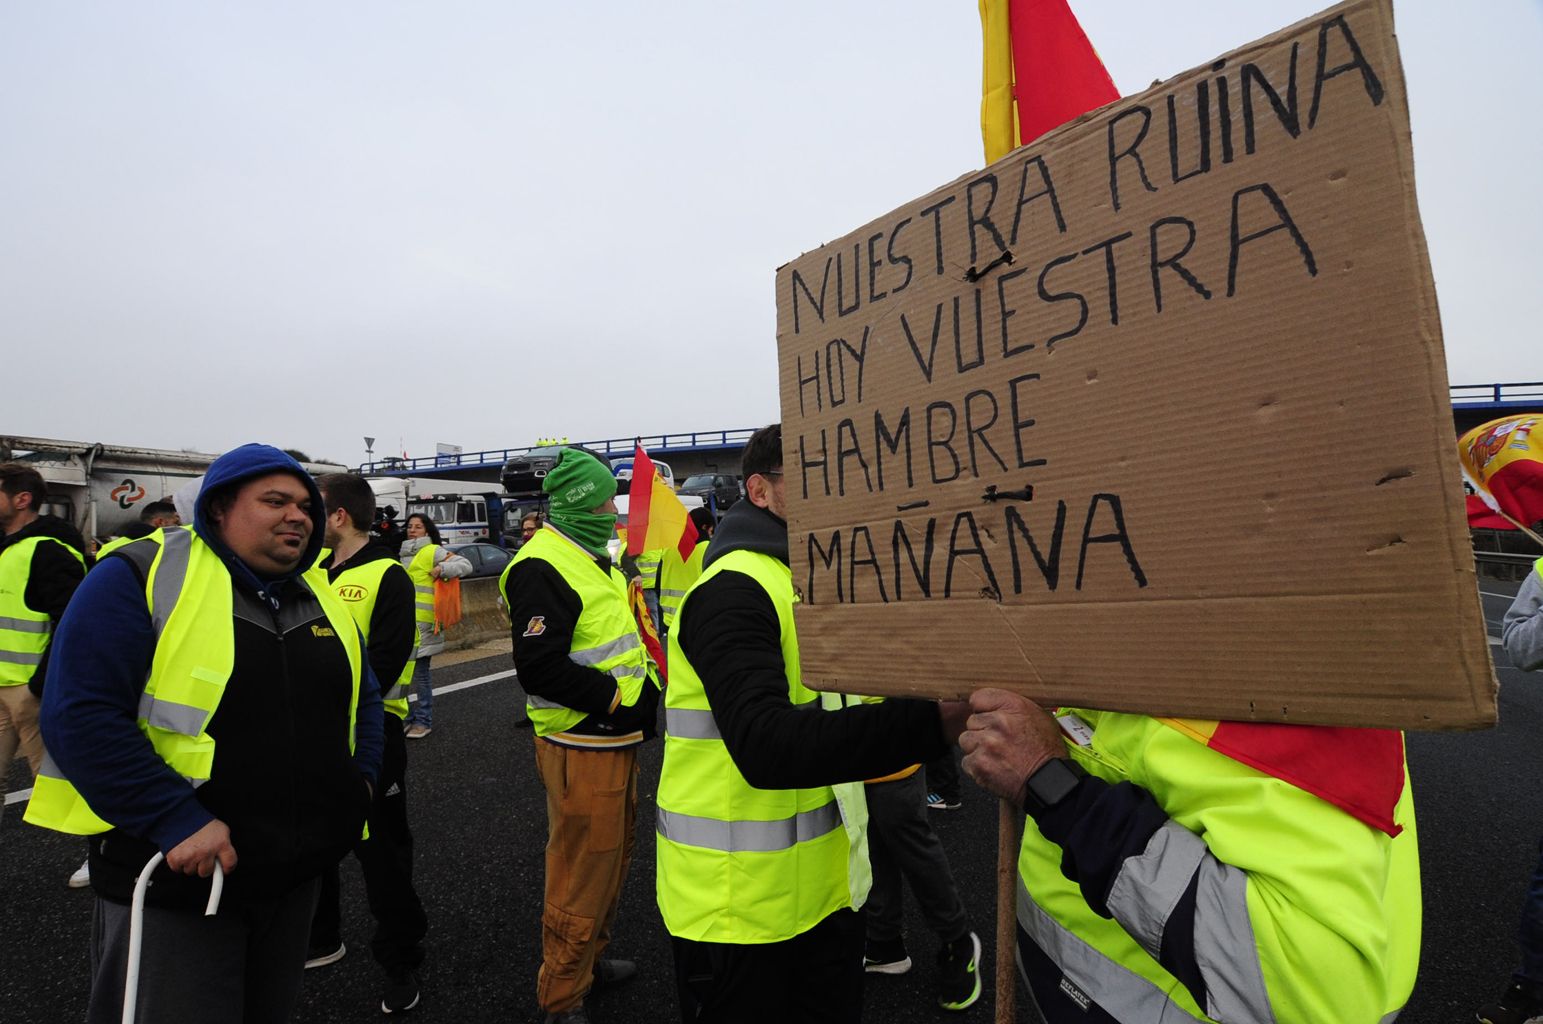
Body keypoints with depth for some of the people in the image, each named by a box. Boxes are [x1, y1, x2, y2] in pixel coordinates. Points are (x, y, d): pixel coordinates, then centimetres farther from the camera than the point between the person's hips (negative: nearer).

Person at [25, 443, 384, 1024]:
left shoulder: (319, 593, 6)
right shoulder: (139, 578, -12)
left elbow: (363, 696, 16)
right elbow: (81, 715, -20)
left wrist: (360, 778, 2)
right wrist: (178, 823, -25)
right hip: (172, 879, -6)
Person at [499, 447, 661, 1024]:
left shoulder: (594, 559, 14)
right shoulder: (542, 568, -19)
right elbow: (540, 665, -27)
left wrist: (643, 686, 9)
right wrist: (619, 698, -20)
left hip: (617, 740, 10)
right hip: (580, 748, -10)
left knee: (613, 861, 22)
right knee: (582, 874, 3)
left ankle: (592, 961, 41)